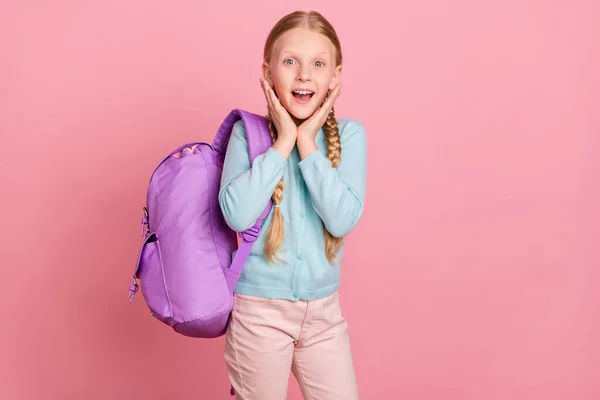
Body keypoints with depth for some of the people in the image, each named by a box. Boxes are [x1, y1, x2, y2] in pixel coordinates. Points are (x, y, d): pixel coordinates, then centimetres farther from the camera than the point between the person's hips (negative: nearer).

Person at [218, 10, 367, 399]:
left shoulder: (349, 135, -4)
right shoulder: (248, 132, -7)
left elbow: (343, 219, -16)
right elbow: (237, 214, -21)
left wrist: (307, 143, -17)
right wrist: (284, 142, -18)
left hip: (323, 310, 2)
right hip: (259, 308, -1)